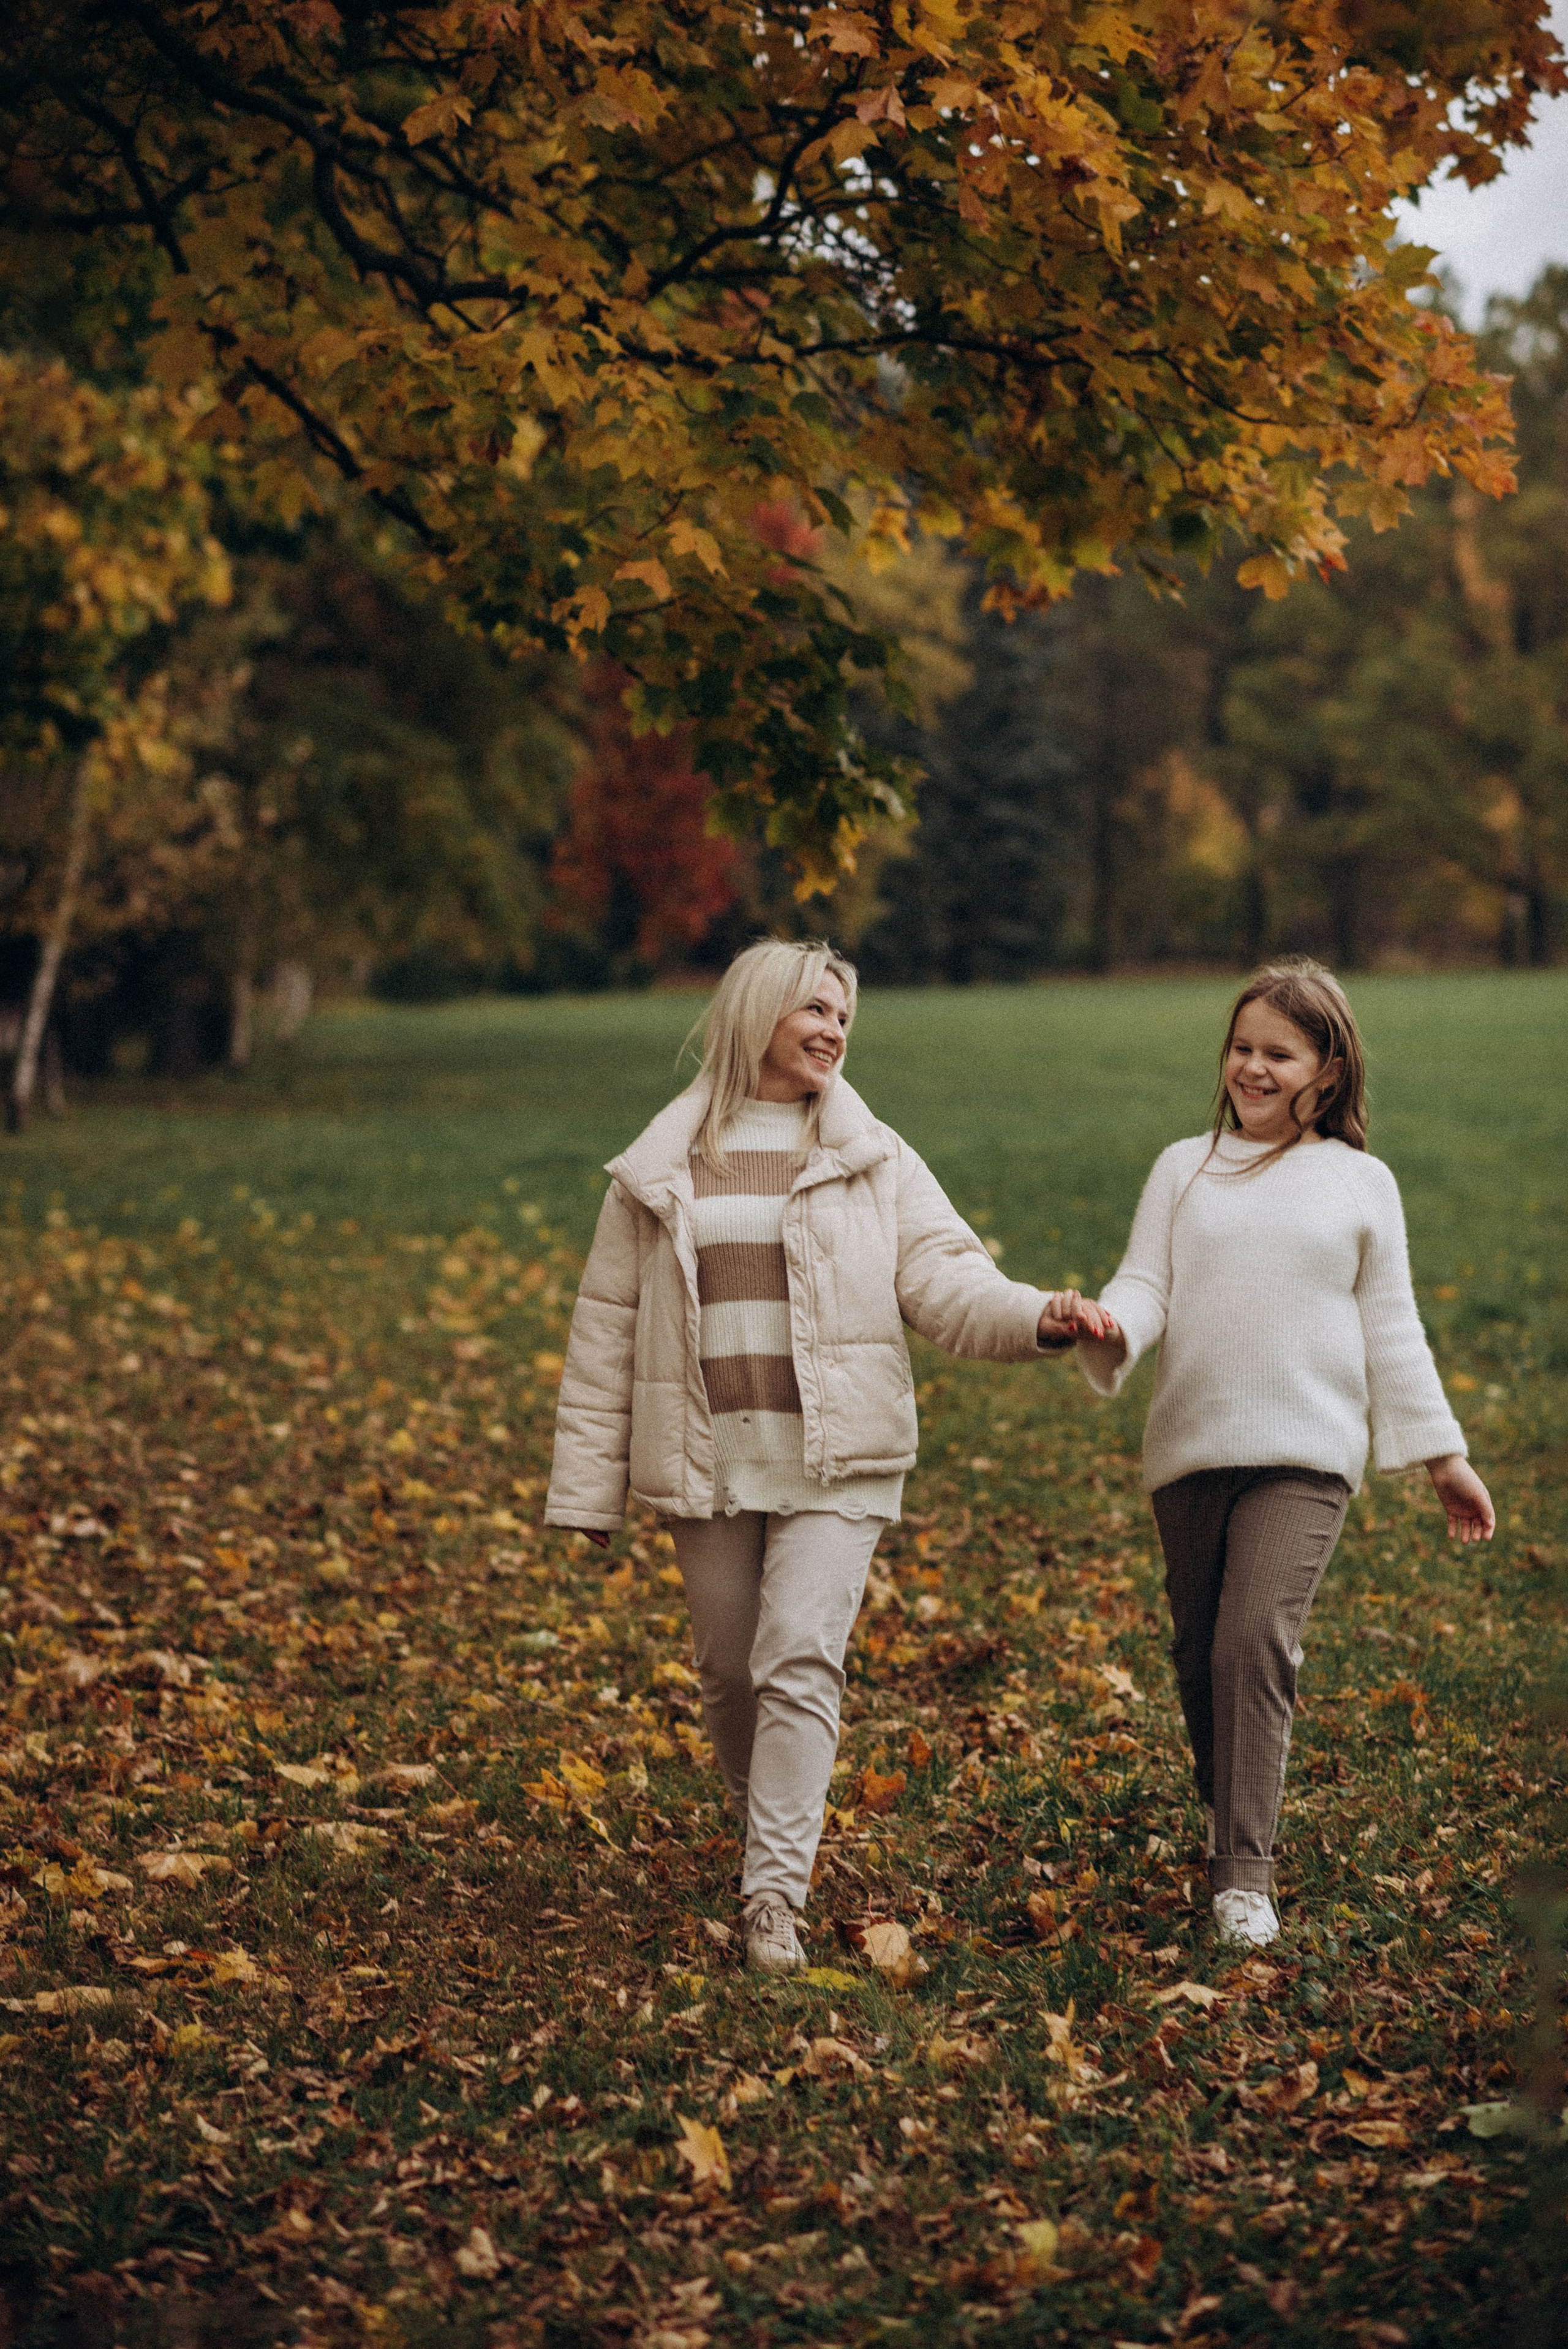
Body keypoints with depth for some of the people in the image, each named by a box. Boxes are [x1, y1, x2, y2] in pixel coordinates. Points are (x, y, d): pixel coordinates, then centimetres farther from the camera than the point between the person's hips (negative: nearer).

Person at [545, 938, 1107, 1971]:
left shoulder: (875, 1163, 6)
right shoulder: (659, 1172, 6)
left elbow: (943, 1280, -4)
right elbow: (608, 1328, 8)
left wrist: (1035, 1317, -25)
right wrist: (589, 1485, 5)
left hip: (835, 1461, -2)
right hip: (708, 1462, 2)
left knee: (800, 1662, -12)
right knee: (731, 1667, 10)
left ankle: (776, 1894, -11)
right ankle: (767, 1824, 34)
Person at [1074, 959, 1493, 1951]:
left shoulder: (1361, 1182, 8)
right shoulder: (1185, 1168, 12)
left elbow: (1391, 1330, 12)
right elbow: (1147, 1285, 5)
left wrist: (1444, 1456, 12)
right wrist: (1109, 1328, -18)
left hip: (1306, 1455, -3)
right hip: (1190, 1449, 3)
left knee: (1257, 1641, -17)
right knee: (1202, 1651, 9)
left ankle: (1246, 1874, -14)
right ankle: (1225, 1805, 35)